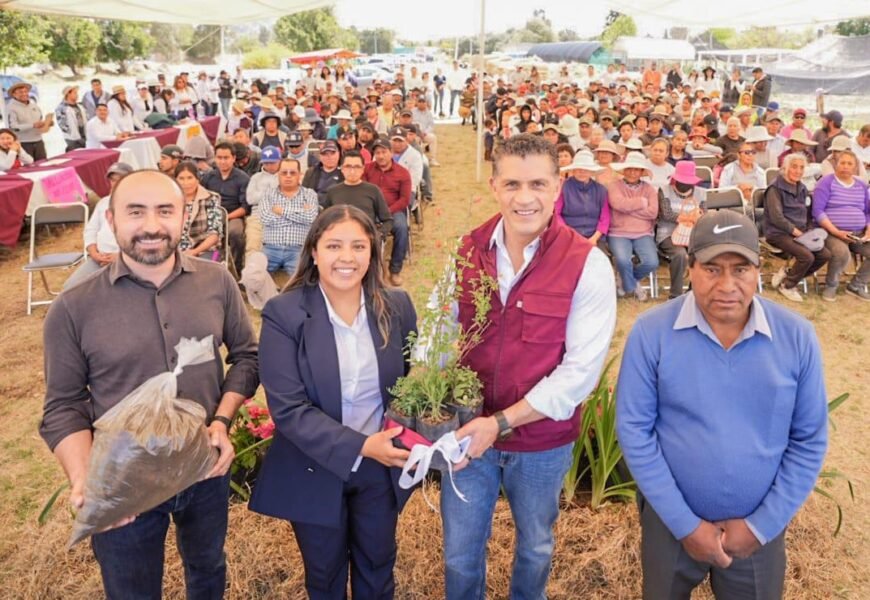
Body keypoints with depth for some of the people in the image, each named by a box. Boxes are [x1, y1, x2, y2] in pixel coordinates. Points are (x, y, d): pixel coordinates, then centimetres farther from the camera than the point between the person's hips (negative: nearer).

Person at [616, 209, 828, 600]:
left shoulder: (797, 337, -10)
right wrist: (685, 523, -13)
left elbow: (809, 441, -4)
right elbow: (634, 431, -14)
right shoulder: (651, 332, -17)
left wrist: (762, 524, -7)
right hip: (670, 520, -1)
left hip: (759, 526, 1)